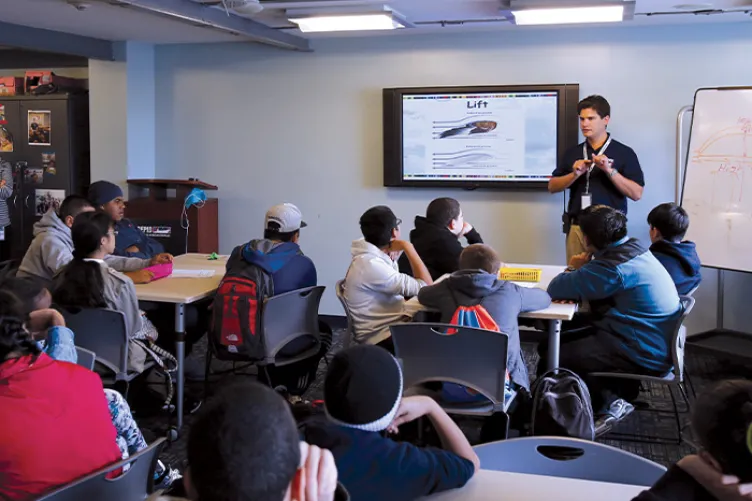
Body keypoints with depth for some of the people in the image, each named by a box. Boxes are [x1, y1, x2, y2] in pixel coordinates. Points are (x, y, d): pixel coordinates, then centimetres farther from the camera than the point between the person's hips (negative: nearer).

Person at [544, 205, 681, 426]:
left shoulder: (614, 266, -25)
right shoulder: (634, 248, 4)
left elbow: (555, 289, -21)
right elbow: (596, 280, 18)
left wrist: (574, 269, 0)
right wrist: (581, 270, -5)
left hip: (645, 356, -10)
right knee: (561, 340, 11)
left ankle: (607, 403, 4)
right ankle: (618, 392, 11)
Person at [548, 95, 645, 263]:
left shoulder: (624, 153, -1)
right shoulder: (573, 152, 11)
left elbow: (636, 194, -6)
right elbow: (552, 186, 9)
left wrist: (609, 171, -17)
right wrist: (574, 175, -9)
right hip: (576, 227, 3)